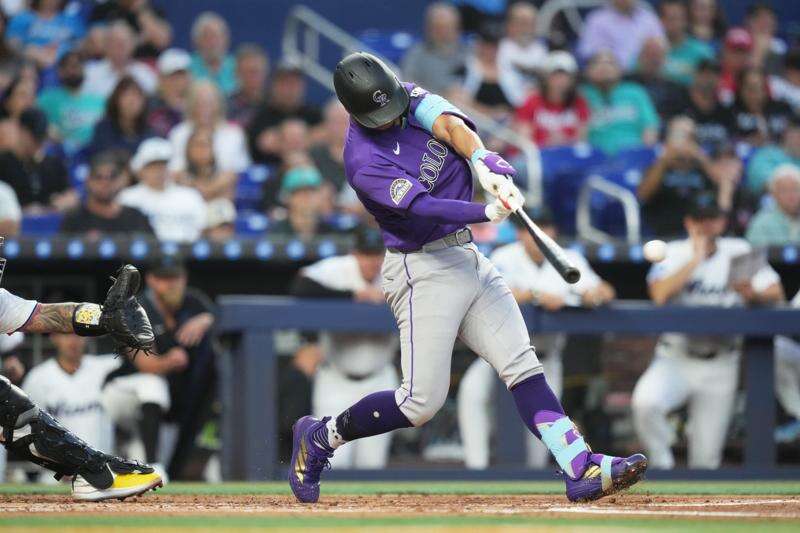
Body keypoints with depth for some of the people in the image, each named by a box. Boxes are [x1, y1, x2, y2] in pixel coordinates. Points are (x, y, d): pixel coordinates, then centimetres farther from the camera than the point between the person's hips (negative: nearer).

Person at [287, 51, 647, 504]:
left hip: (467, 258, 7)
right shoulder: (365, 161, -19)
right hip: (423, 271, -7)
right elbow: (425, 208, -29)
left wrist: (483, 160, -33)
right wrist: (489, 212, -43)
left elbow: (450, 125, -13)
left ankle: (581, 469, -11)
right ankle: (321, 437, 11)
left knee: (522, 364, -4)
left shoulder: (411, 98, 3)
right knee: (423, 400, -8)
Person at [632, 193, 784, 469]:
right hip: (675, 360, -1)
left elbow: (776, 293, -5)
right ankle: (662, 463, -8)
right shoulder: (674, 253, -3)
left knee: (707, 458, -2)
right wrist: (696, 260, -21)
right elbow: (660, 295, -21)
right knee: (645, 402, -31)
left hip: (720, 366, 1)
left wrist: (753, 294, -27)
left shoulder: (739, 252, 2)